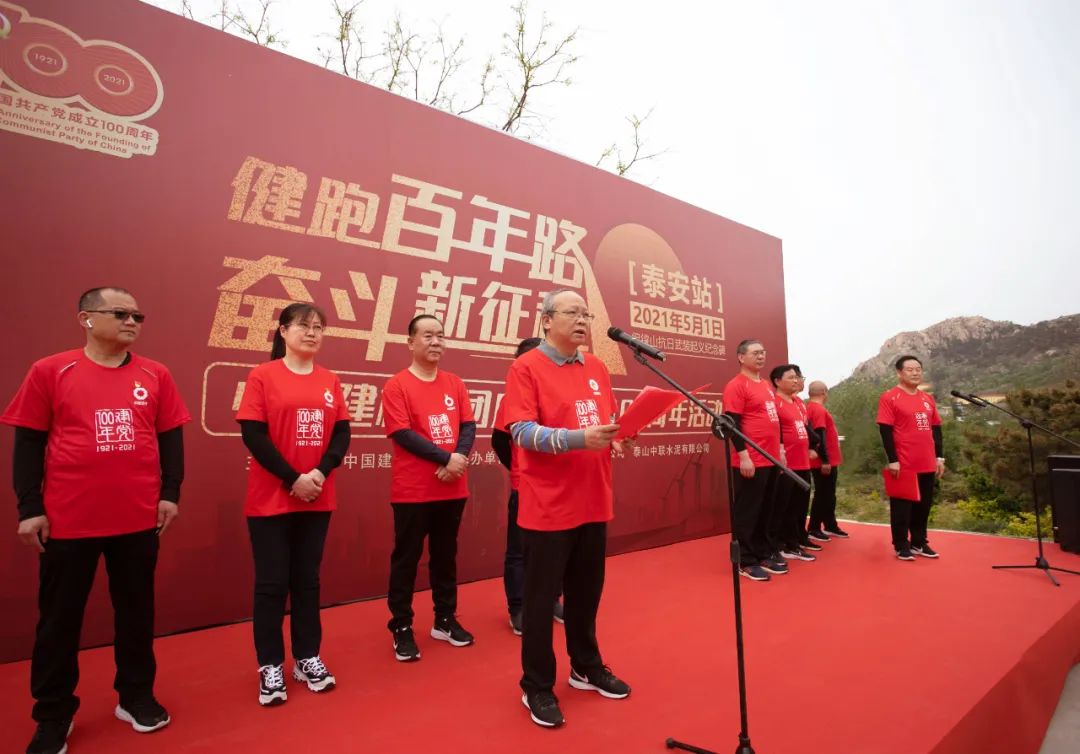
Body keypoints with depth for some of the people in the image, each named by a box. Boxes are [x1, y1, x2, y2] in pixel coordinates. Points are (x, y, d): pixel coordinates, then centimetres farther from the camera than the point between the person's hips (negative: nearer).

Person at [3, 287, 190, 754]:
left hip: (139, 519, 2)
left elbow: (170, 437, 6)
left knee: (136, 610, 14)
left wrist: (170, 493, 1)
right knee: (60, 618, 12)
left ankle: (136, 696, 32)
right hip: (68, 520, -2)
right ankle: (53, 715, 31)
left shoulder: (155, 375, 2)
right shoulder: (50, 371, -2)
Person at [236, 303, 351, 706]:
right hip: (271, 499, -3)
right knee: (272, 582, 6)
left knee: (307, 579, 13)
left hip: (318, 499, 4)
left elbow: (342, 433, 3)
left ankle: (308, 657, 27)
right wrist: (292, 479, -16)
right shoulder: (263, 375, -5)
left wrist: (321, 471, -13)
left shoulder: (330, 381, 6)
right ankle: (270, 665, 22)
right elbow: (253, 435, -11)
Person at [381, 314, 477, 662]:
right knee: (406, 558, 6)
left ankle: (445, 620, 30)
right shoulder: (397, 385, -7)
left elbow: (469, 426, 3)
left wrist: (459, 457, -16)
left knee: (446, 555, 16)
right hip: (412, 491, -5)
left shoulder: (454, 383, 8)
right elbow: (403, 434, -15)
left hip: (453, 488, 5)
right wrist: (446, 458, -19)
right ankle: (401, 628, 20)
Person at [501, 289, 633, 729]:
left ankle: (587, 668, 39)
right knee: (542, 597, 7)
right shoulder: (527, 367, -8)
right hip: (548, 506, -6)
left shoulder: (598, 369, 11)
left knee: (587, 592, 19)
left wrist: (615, 436, -7)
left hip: (593, 503, 6)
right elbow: (521, 430, -17)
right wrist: (578, 438, -28)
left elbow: (610, 420, 16)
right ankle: (537, 687, 24)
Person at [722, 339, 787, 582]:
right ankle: (745, 562, 9)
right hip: (751, 462, -8)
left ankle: (764, 554, 27)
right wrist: (744, 455, -19)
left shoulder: (768, 385, 17)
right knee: (747, 512, 0)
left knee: (765, 510, 16)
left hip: (771, 460, 8)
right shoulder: (736, 385, -11)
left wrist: (780, 448, 18)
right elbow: (732, 423, -15)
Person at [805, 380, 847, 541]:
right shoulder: (819, 410, -18)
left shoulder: (810, 408, 13)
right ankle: (813, 529, 6)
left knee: (828, 495, 17)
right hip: (824, 462, -10)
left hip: (827, 461, 10)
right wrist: (825, 460, -22)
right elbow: (820, 436, -23)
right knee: (822, 495, -1)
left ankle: (831, 527, 27)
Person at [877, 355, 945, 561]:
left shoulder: (928, 399, 12)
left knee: (923, 506, 15)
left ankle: (919, 543, 28)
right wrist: (892, 460, -16)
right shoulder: (889, 398, -8)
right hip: (904, 465, -6)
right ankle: (901, 546, 13)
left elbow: (936, 429, 17)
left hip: (927, 465, 7)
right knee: (902, 506, 3)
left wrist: (939, 457, 10)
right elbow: (885, 431, -12)